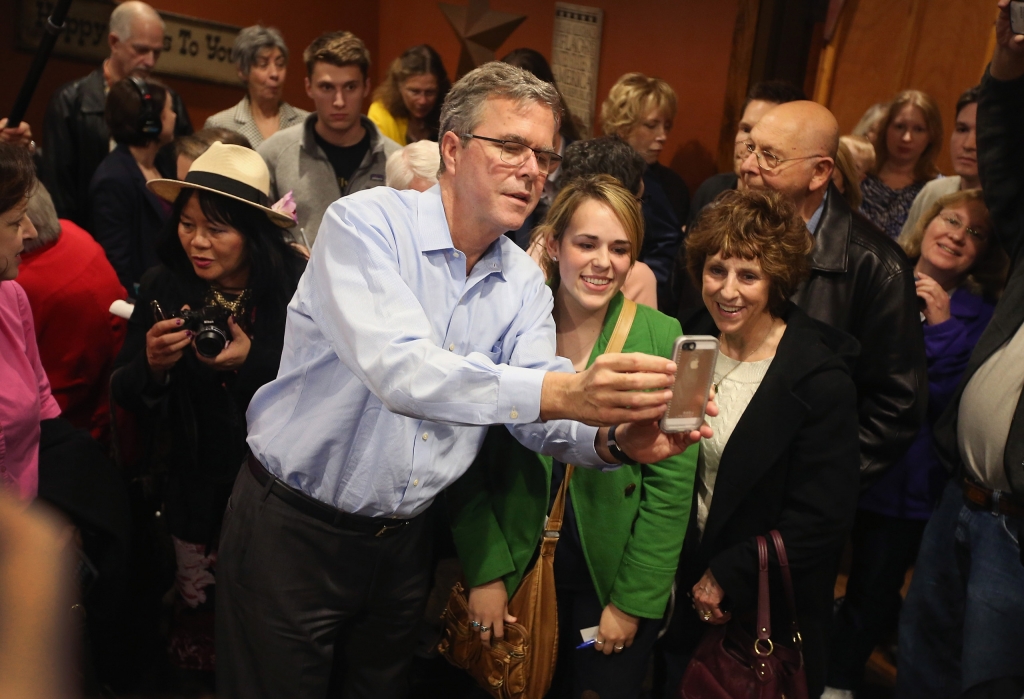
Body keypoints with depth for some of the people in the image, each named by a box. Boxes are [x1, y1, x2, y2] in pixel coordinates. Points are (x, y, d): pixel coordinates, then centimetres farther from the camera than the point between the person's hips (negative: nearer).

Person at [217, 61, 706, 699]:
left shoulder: (525, 283, 1)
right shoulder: (366, 224, -18)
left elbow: (537, 417, -9)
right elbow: (399, 370, -34)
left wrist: (614, 439, -31)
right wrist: (561, 390, -47)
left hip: (403, 539, 5)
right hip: (292, 528, -5)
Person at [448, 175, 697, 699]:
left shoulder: (661, 338, -10)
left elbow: (672, 484, -8)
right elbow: (469, 464, -3)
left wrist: (632, 600, -8)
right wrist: (485, 571, -7)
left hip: (611, 580, -1)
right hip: (514, 574, 1)